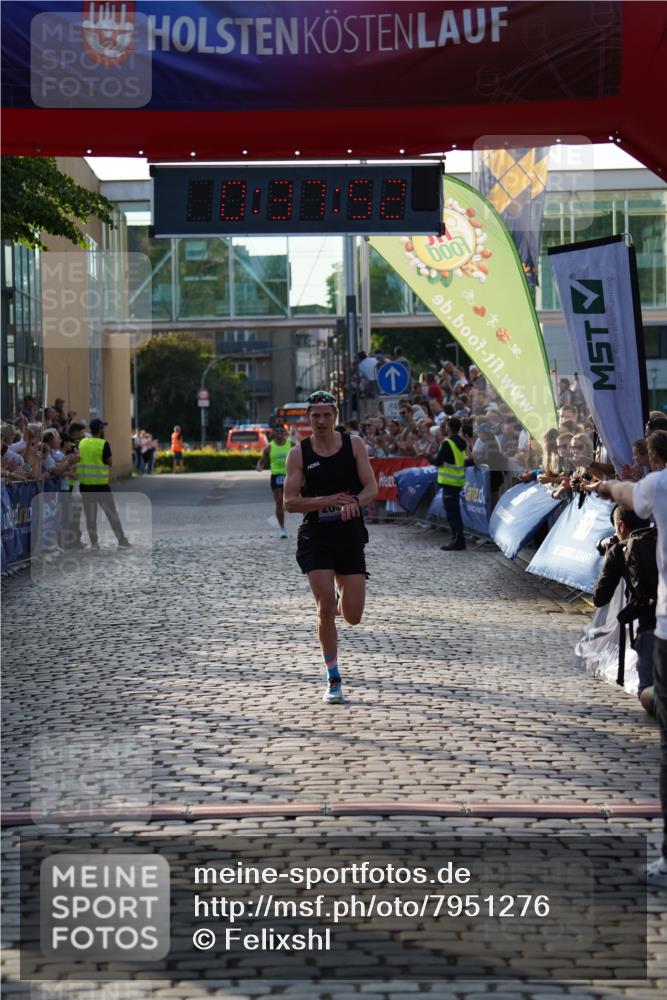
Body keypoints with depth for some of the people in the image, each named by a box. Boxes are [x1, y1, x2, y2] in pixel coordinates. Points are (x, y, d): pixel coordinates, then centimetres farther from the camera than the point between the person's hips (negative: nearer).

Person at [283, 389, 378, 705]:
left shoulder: (354, 445, 2)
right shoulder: (299, 454, -1)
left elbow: (372, 488, -4)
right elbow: (289, 502, -6)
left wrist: (354, 502, -26)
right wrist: (328, 501, -20)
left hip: (350, 536, 1)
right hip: (315, 536, -1)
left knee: (353, 617, 0)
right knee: (324, 608, -11)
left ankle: (341, 600, 40)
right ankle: (333, 680, 3)